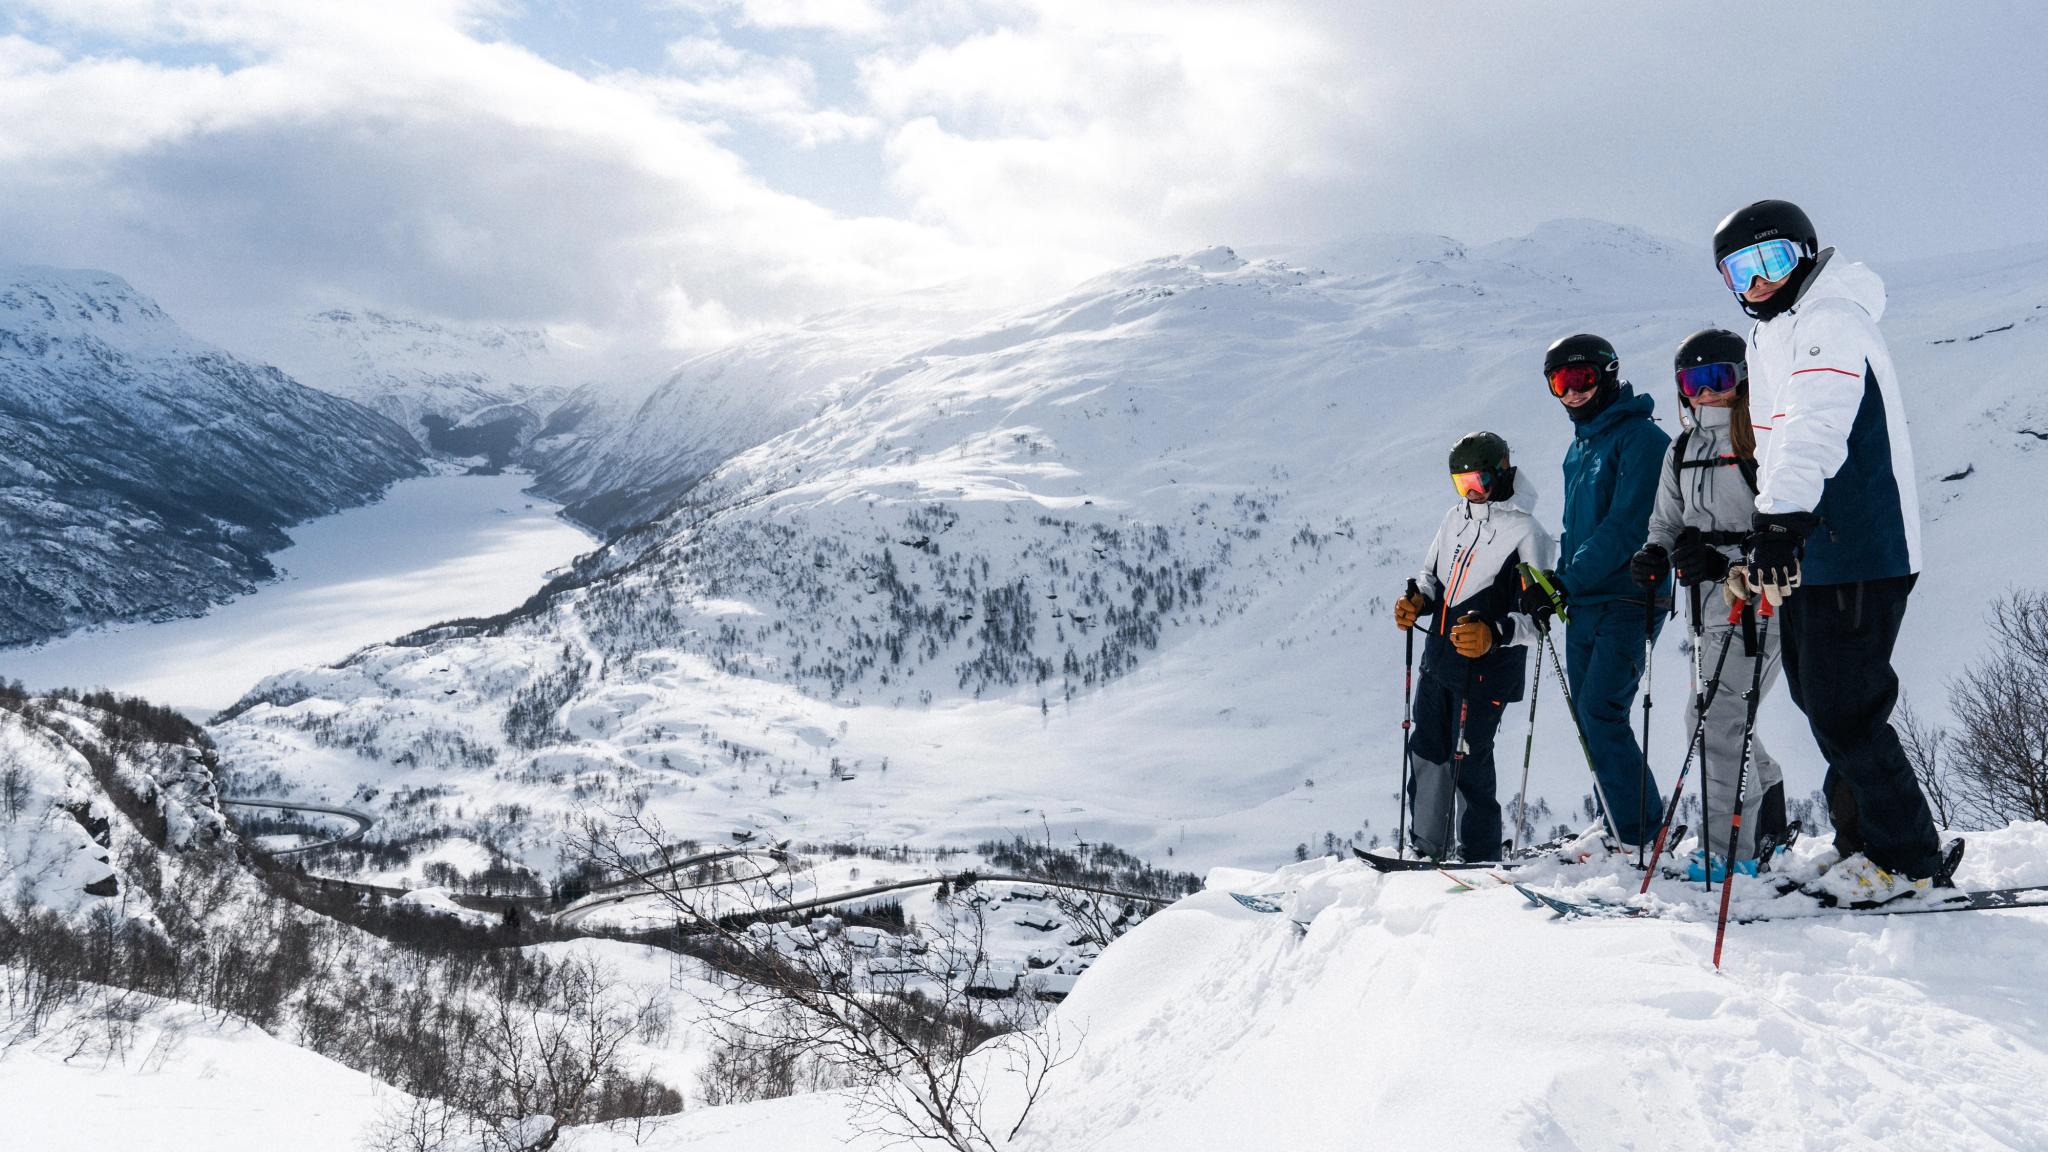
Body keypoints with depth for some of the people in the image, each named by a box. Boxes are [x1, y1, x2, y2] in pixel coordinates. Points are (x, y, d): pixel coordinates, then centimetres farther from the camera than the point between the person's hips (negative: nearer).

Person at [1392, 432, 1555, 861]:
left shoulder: (1526, 534, -12)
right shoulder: (1456, 518, 9)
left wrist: (1493, 634, -32)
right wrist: (1418, 601, -1)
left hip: (1486, 670, -7)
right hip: (1438, 661, 7)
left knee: (1469, 762, -3)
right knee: (1426, 753, 11)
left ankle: (1479, 854, 12)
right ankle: (1430, 846, 25)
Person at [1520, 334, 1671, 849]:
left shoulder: (1640, 438, -9)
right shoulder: (1578, 449, 18)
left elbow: (1626, 527, -18)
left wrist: (1565, 582, -20)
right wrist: (1557, 585, 8)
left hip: (1628, 603, -8)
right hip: (1582, 607, 9)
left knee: (1600, 713, -15)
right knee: (1591, 719, 7)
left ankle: (1638, 836, -9)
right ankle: (1618, 827, 14)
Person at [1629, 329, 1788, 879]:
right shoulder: (1682, 452, 14)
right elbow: (1667, 521, 22)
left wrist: (1725, 561, -24)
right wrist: (1654, 555, 1)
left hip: (1758, 601, -8)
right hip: (1710, 605, 8)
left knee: (1714, 715, -13)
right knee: (1721, 718, 16)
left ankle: (1730, 848, -6)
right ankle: (1767, 821, 35)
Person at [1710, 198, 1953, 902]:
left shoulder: (1830, 321, -11)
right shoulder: (1768, 339, 20)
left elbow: (1815, 428, -28)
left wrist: (1781, 520, -40)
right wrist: (1764, 538, 28)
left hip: (1859, 555, -10)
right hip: (1804, 553, 10)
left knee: (1841, 711, -8)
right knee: (1819, 702, 13)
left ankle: (1907, 858, 4)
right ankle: (1864, 840, 24)